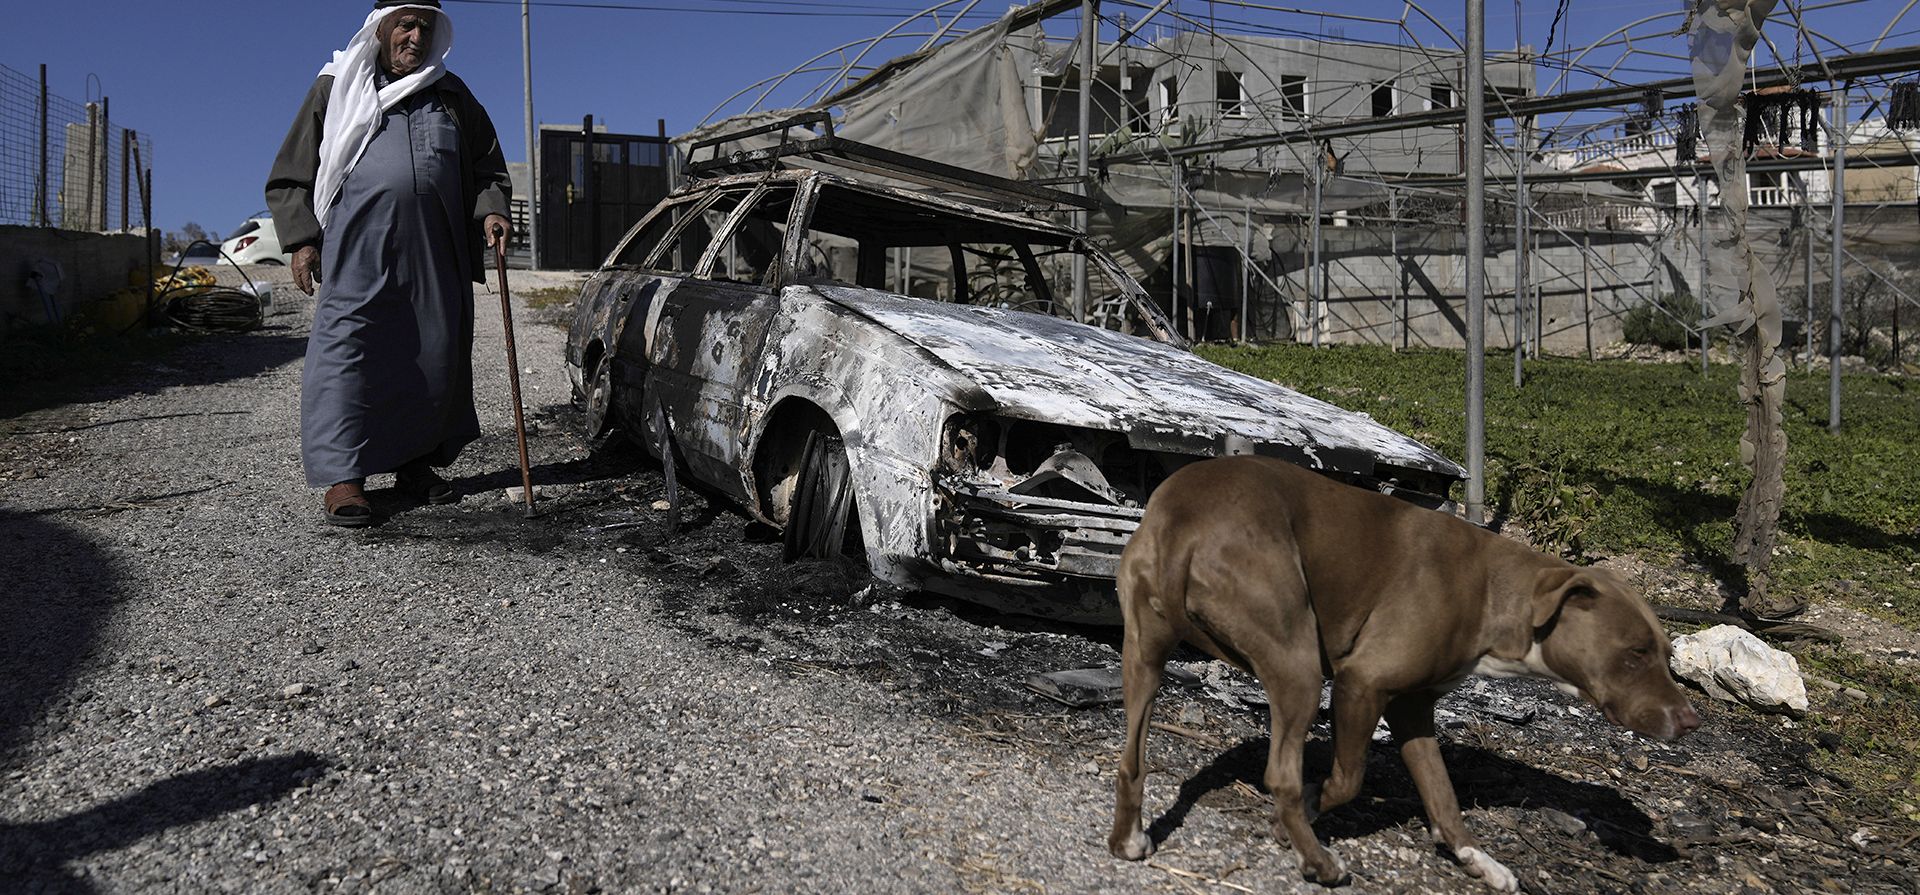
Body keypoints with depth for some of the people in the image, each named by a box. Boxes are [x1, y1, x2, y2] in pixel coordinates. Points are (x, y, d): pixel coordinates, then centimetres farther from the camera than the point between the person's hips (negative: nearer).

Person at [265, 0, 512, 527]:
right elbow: (290, 177, 12)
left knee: (437, 356, 4)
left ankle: (416, 463, 17)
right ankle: (343, 476, -7)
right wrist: (301, 239, -1)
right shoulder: (336, 89, 12)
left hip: (437, 256, 3)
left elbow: (488, 167, 22)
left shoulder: (451, 94, 19)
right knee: (348, 352, -9)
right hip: (358, 251, -3)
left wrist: (490, 209, 1)